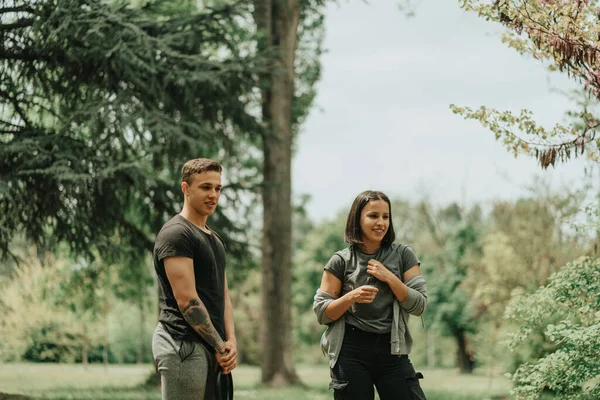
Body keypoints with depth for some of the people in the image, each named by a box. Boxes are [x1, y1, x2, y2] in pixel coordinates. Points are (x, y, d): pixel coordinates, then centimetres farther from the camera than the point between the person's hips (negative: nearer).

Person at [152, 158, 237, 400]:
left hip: (212, 350, 9)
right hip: (184, 345, -9)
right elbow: (187, 300, -16)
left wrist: (230, 341, 0)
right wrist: (220, 345, -11)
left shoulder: (214, 240, 20)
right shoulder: (176, 234, -10)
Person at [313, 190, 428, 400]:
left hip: (392, 350, 1)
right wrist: (351, 296, -17)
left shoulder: (403, 255, 5)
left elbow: (419, 305, 1)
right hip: (351, 352, -1)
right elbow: (321, 312, 0)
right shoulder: (341, 261, 1)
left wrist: (389, 277, -10)